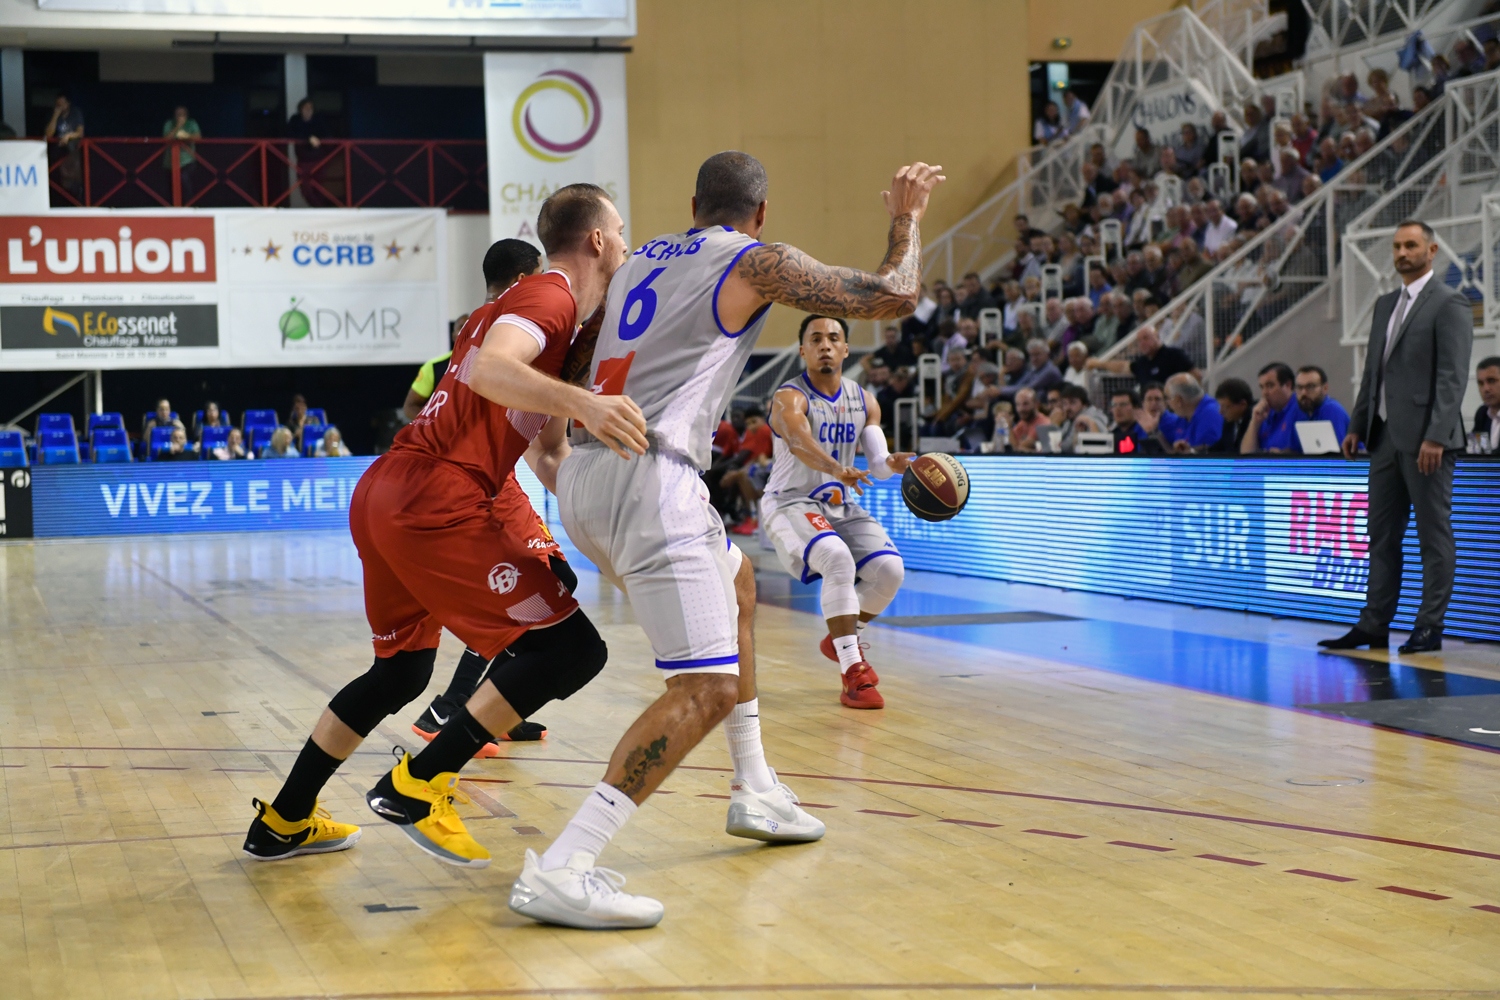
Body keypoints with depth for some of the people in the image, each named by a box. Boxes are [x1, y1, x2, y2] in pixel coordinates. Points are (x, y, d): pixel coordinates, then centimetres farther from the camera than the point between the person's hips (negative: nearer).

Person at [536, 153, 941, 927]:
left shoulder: (641, 260, 23)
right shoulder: (757, 261, 2)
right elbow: (894, 297, 3)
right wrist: (908, 217, 20)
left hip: (583, 472, 9)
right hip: (646, 472, -9)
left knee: (736, 582, 31)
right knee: (708, 689, -12)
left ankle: (755, 792, 36)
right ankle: (559, 871, -23)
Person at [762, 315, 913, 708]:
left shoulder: (865, 402, 5)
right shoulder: (790, 397, -15)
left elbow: (878, 464, -3)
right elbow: (799, 442, -38)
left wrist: (894, 463, -28)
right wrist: (837, 469, -57)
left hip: (840, 505, 6)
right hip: (790, 502, -6)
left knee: (890, 569, -13)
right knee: (837, 557, -33)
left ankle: (843, 639, 16)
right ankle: (853, 672, -27)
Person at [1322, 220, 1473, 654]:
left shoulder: (1449, 303, -7)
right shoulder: (1385, 305, 18)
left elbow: (1453, 377, -14)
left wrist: (1435, 437, -20)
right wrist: (1356, 425, 14)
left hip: (1426, 439, -8)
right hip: (1386, 436, 8)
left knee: (1434, 536, -1)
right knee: (1382, 534, 9)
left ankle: (1429, 628, 4)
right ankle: (1374, 625, 14)